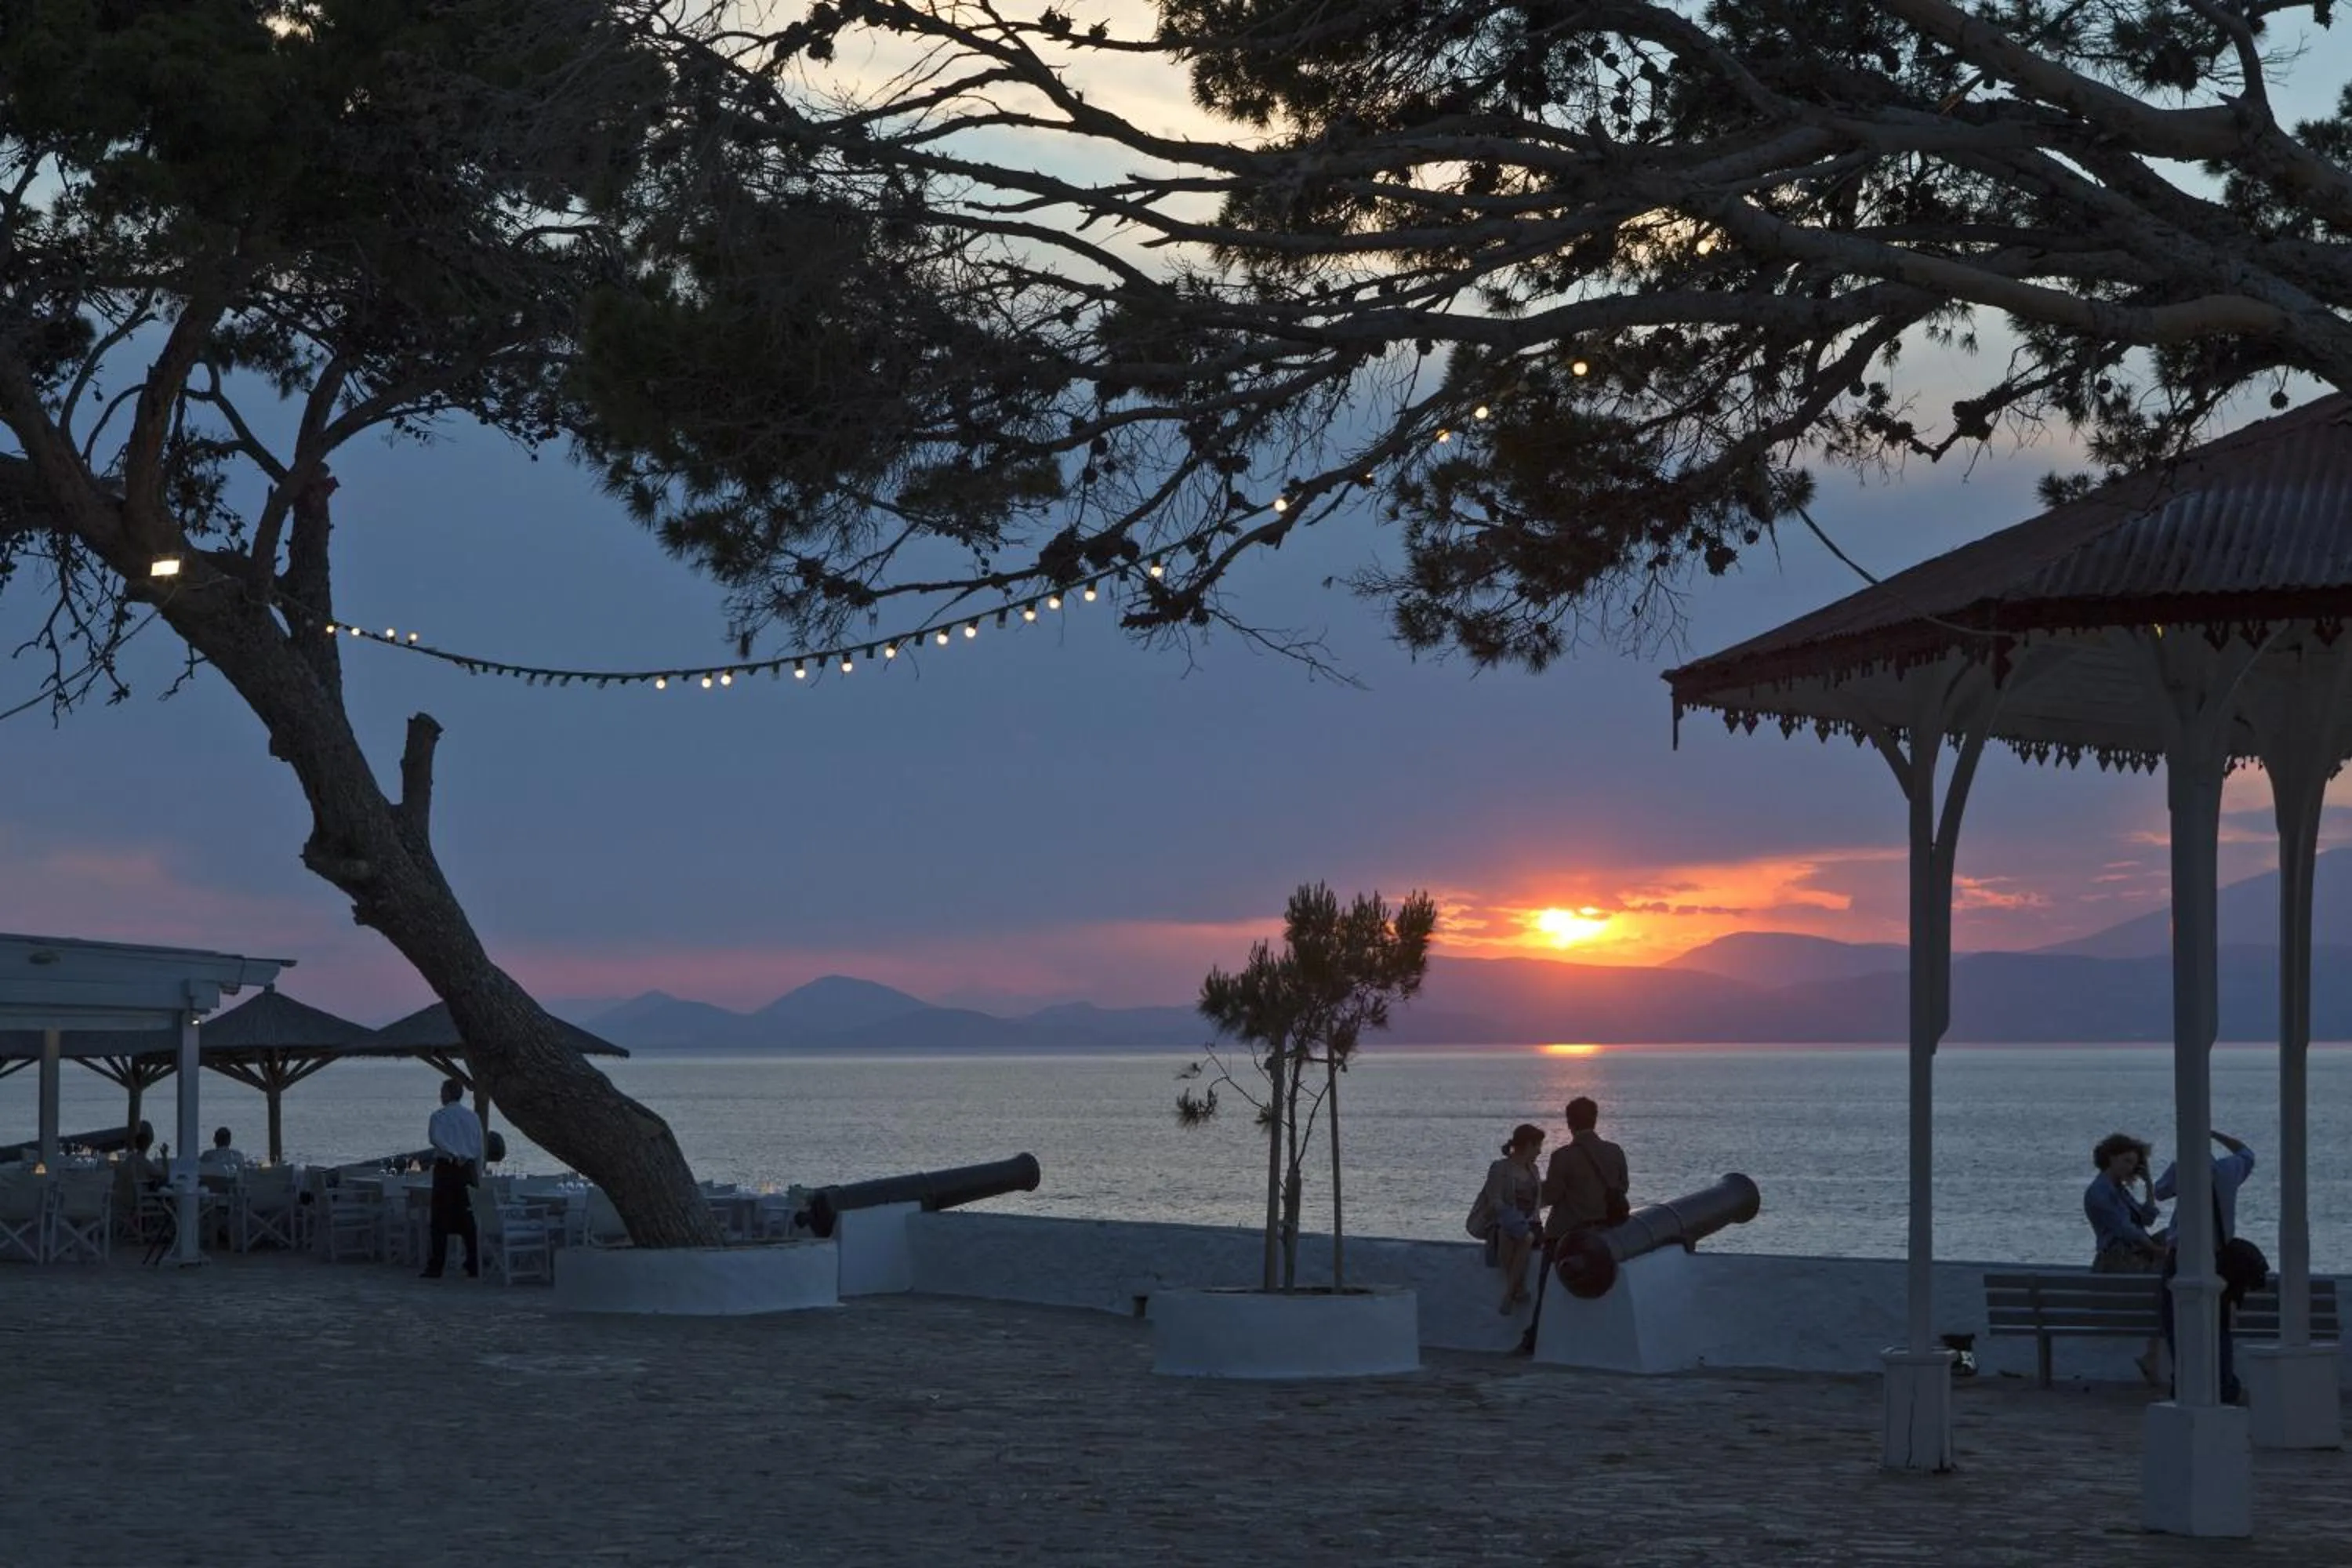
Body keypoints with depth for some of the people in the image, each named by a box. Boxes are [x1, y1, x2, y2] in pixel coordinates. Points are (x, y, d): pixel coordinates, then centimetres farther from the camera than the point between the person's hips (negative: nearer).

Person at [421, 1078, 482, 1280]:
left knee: (441, 1219, 0)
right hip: (468, 1168, 5)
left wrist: (453, 1153, -26)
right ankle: (474, 1267, 6)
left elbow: (435, 1138, -23)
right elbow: (480, 1148, 14)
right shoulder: (473, 1117, 11)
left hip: (446, 1167, -5)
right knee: (466, 1218, 8)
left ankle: (436, 1267, 0)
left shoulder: (440, 1116, -4)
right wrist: (477, 1174, 19)